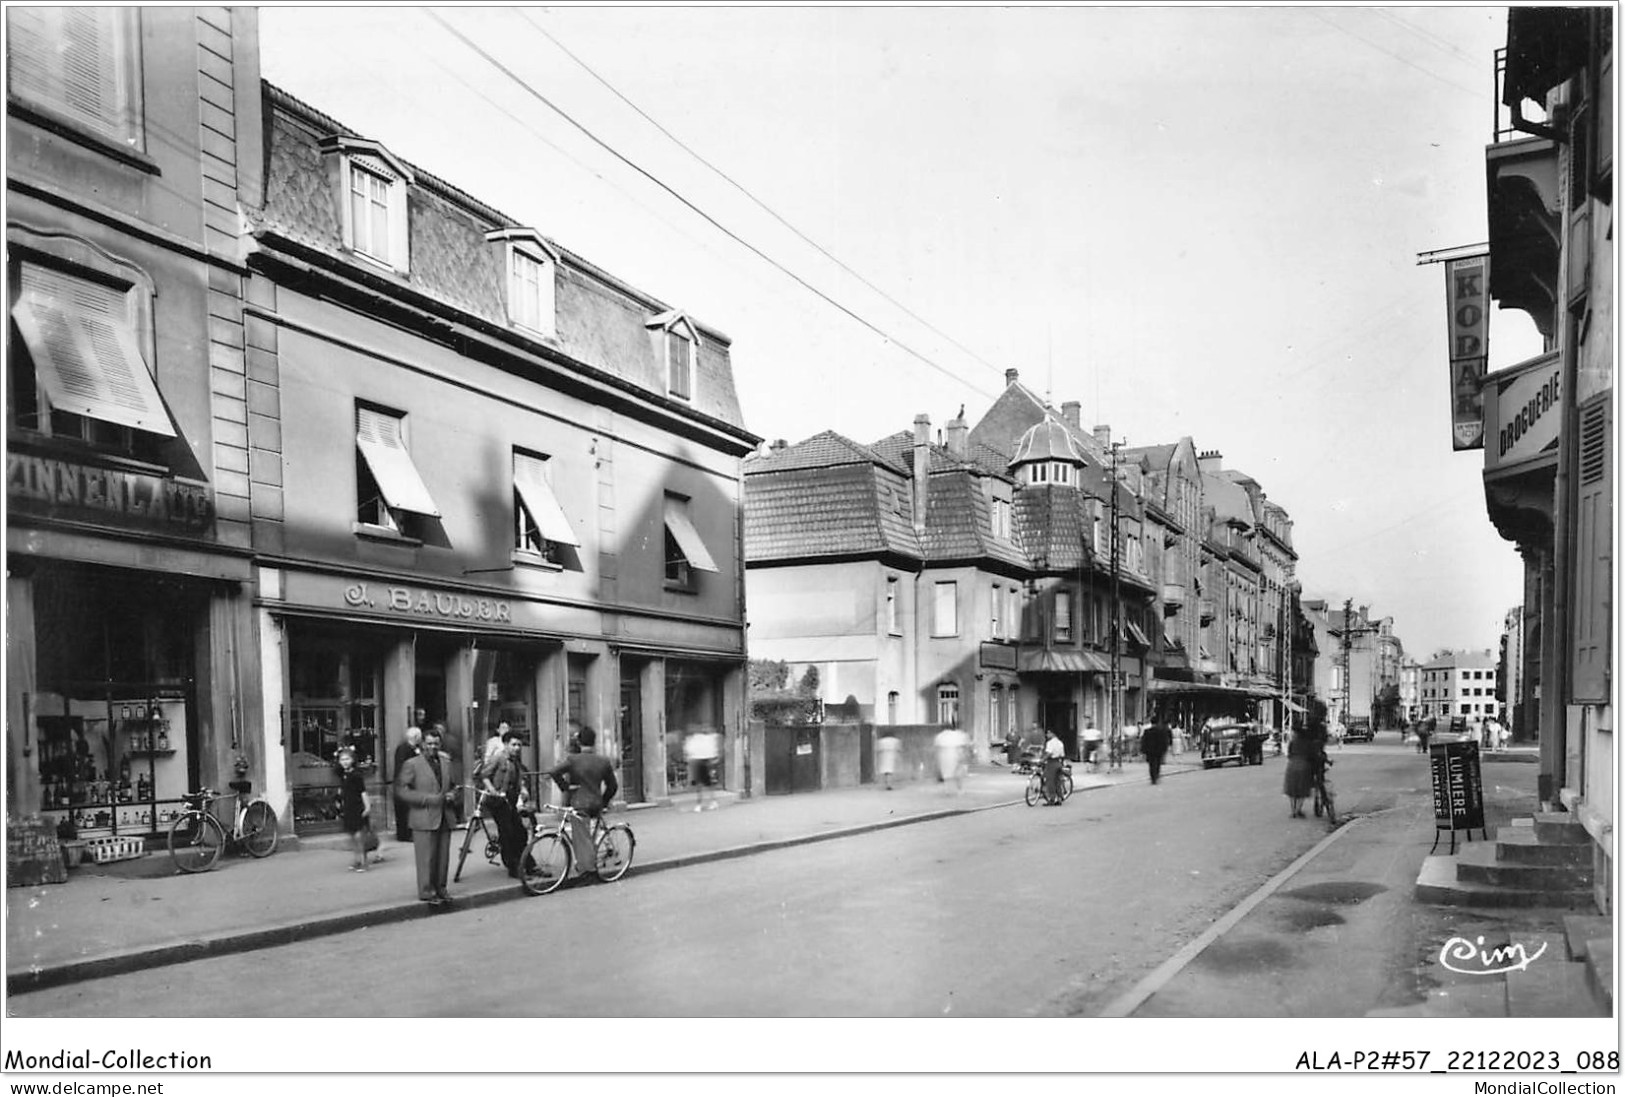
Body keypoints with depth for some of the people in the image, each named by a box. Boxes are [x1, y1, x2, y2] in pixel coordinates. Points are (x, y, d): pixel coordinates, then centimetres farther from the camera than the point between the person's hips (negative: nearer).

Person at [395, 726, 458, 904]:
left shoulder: (446, 763, 16)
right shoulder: (412, 765, -3)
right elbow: (400, 790, -10)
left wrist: (452, 795, 2)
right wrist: (428, 799, -16)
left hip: (444, 818, 5)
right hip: (424, 819, -5)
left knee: (443, 857, 7)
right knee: (426, 858, -3)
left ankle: (440, 889, 19)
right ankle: (426, 891, 7)